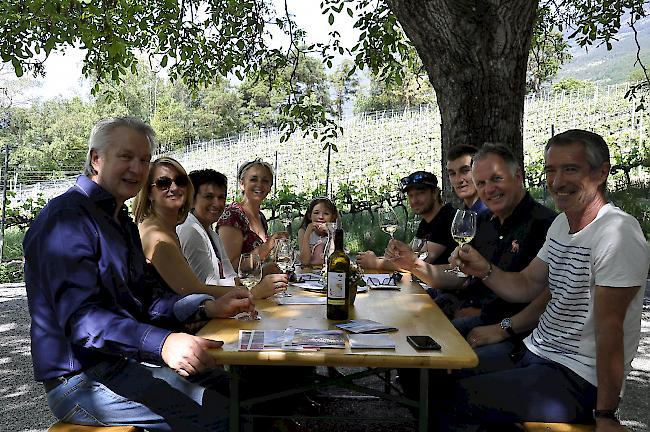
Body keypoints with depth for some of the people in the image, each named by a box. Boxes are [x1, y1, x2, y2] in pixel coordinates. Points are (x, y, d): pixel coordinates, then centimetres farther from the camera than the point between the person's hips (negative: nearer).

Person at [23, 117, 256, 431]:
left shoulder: (122, 222, 17)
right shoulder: (67, 218, -16)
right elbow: (79, 317, -27)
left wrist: (208, 307, -1)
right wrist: (161, 342, -40)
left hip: (126, 358, 10)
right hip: (81, 378, -9)